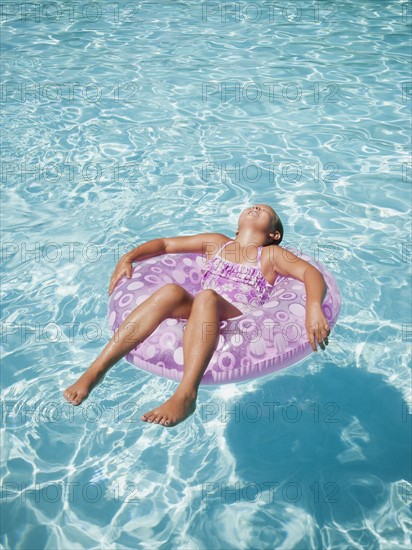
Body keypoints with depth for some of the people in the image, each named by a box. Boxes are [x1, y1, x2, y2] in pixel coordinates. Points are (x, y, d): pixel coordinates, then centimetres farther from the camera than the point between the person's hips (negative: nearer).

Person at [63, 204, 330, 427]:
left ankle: (186, 394, -49)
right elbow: (165, 243, 29)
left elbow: (311, 272, 0)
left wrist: (314, 307, -21)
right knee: (172, 291, -28)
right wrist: (129, 257, 12)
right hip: (197, 316, 3)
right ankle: (96, 371, -34)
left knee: (206, 297, -34)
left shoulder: (271, 255, 17)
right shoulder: (216, 243, 28)